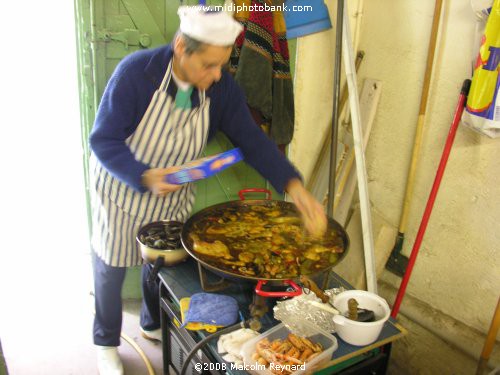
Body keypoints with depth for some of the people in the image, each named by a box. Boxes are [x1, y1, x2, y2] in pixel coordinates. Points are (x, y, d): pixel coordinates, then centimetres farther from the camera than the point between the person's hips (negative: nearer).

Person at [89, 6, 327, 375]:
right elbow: (103, 141, -25)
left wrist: (294, 185, -30)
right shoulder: (136, 72, -30)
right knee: (111, 268, 14)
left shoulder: (223, 87, -17)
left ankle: (154, 325, 50)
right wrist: (146, 177, -41)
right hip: (122, 189, -3)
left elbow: (253, 140, -17)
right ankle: (106, 343, 41)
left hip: (174, 197, 4)